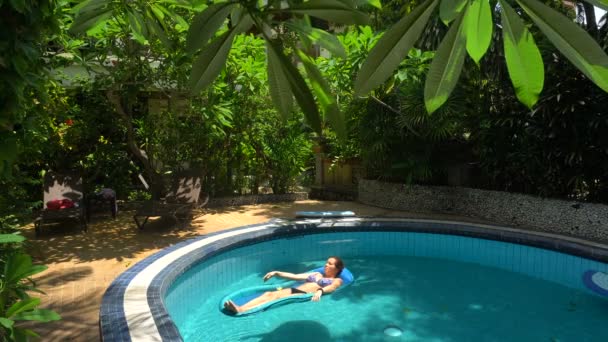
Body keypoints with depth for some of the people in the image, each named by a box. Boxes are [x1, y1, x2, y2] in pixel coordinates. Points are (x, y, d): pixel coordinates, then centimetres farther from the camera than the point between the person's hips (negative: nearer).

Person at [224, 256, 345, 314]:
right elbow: (295, 276, 28)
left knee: (277, 297, -29)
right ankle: (239, 308, -40)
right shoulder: (317, 274, 32)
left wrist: (320, 291, -34)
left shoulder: (337, 280, 14)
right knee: (269, 294, -21)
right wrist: (277, 273, 22)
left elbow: (331, 288, -11)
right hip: (295, 290, 7)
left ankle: (242, 311, -46)